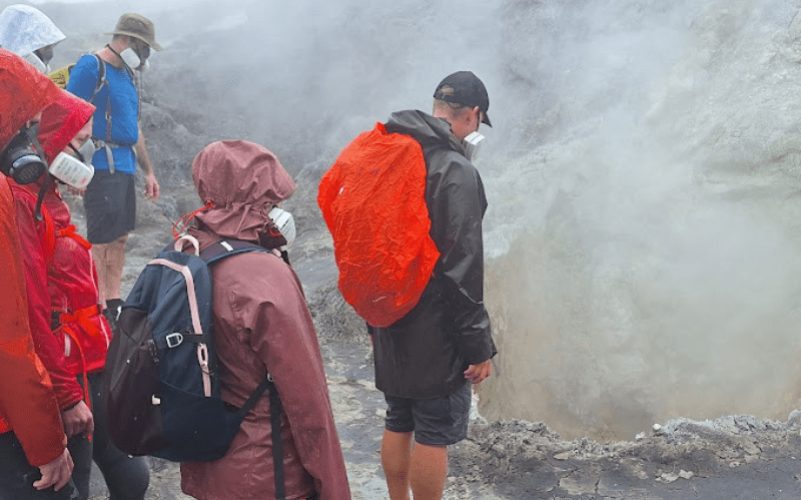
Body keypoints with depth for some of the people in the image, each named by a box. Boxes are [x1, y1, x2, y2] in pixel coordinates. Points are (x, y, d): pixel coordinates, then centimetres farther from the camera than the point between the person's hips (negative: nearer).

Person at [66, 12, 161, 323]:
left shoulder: (125, 75, 19)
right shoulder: (90, 66, -8)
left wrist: (148, 171, 25)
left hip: (125, 167, 9)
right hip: (103, 167, -9)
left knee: (120, 236, 11)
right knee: (100, 240, -6)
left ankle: (114, 301, 20)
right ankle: (100, 308, 0)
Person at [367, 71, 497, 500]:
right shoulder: (456, 171, -17)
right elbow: (462, 271, -21)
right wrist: (479, 345, -14)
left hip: (391, 326, 8)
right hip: (435, 333, -8)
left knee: (398, 424, 19)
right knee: (435, 433, 4)